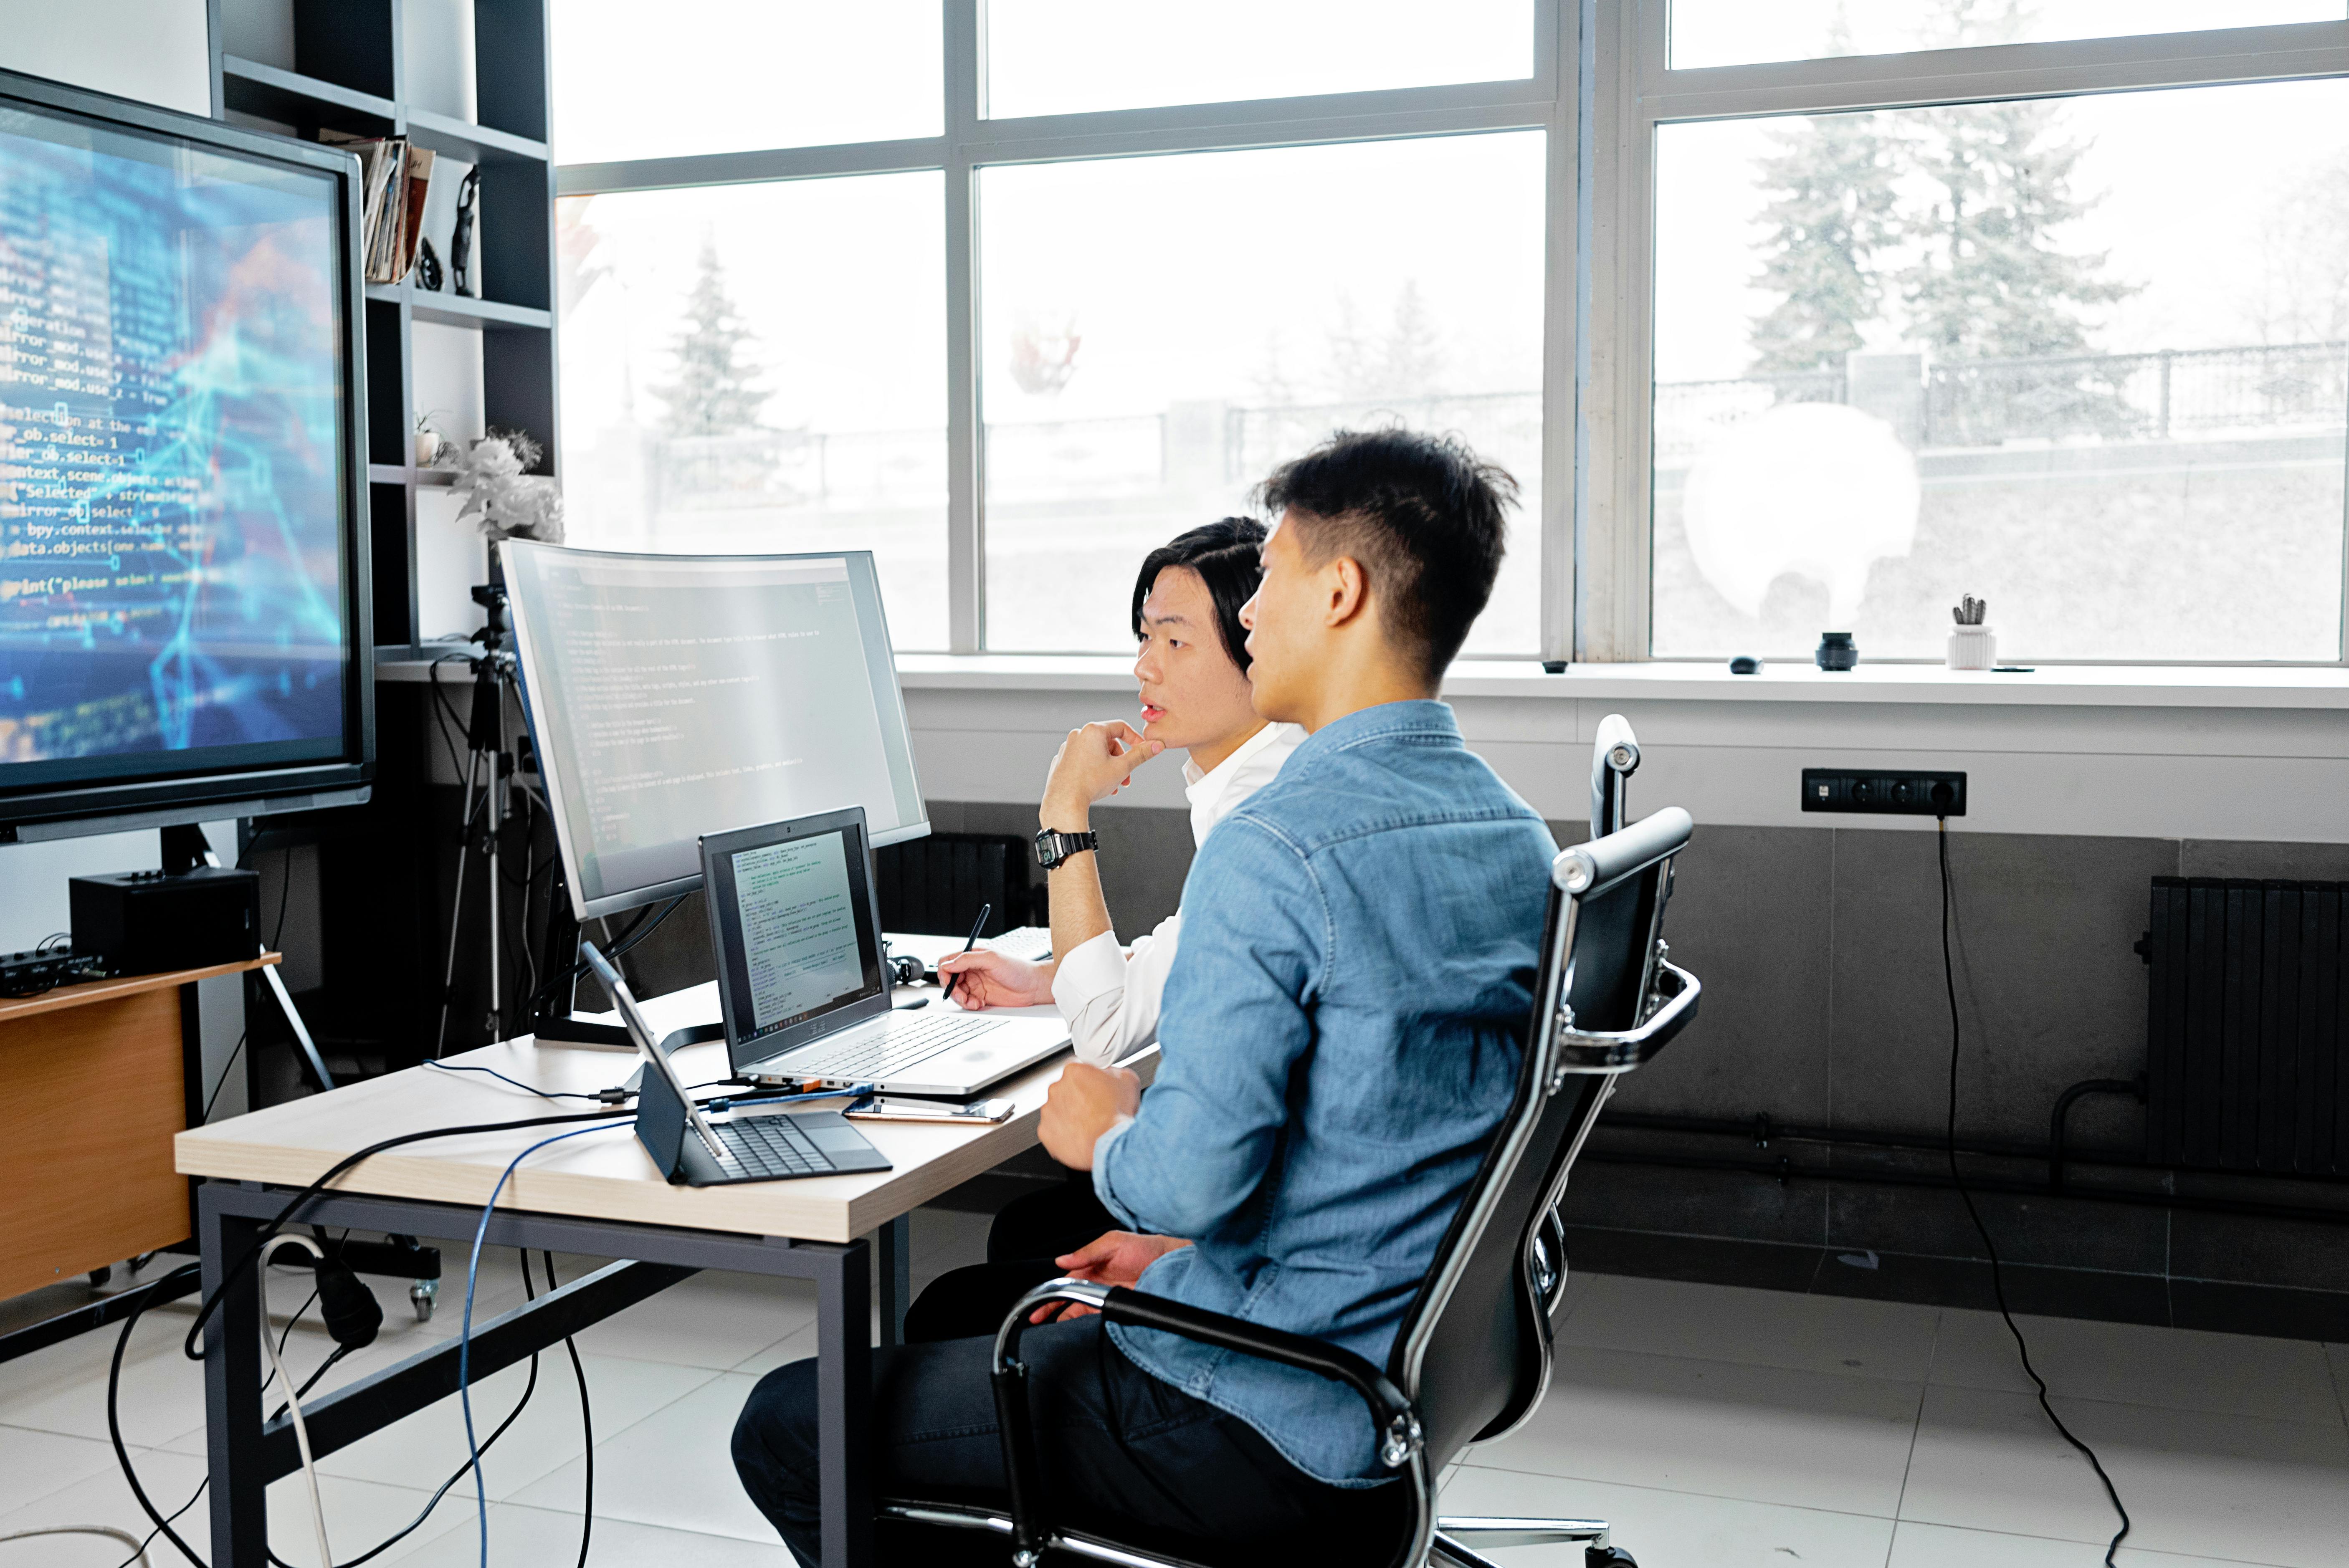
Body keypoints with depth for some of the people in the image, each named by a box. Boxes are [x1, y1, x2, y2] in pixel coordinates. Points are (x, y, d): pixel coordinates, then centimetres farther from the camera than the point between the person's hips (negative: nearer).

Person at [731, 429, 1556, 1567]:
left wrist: (1111, 1141, -6)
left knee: (787, 1428, 5)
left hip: (1272, 1432, -9)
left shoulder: (1276, 847, -24)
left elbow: (1196, 1171, -29)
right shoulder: (1519, 837, 5)